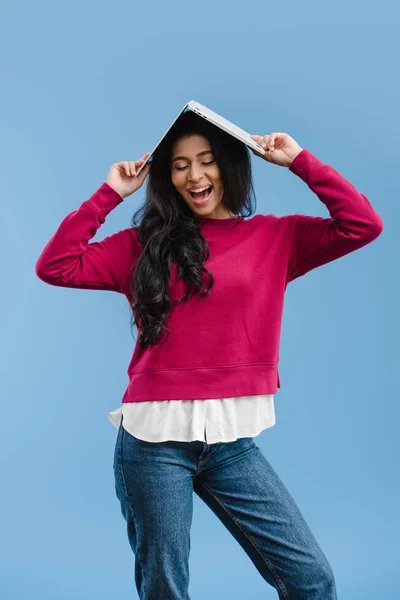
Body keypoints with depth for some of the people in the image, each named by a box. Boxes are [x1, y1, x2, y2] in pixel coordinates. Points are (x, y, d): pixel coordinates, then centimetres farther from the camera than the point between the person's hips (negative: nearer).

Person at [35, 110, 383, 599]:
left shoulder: (274, 237, 7)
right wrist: (110, 193, 2)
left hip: (233, 441, 1)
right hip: (155, 437, 0)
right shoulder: (145, 244, 8)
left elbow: (363, 225, -2)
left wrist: (299, 161, -1)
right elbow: (55, 267, 1)